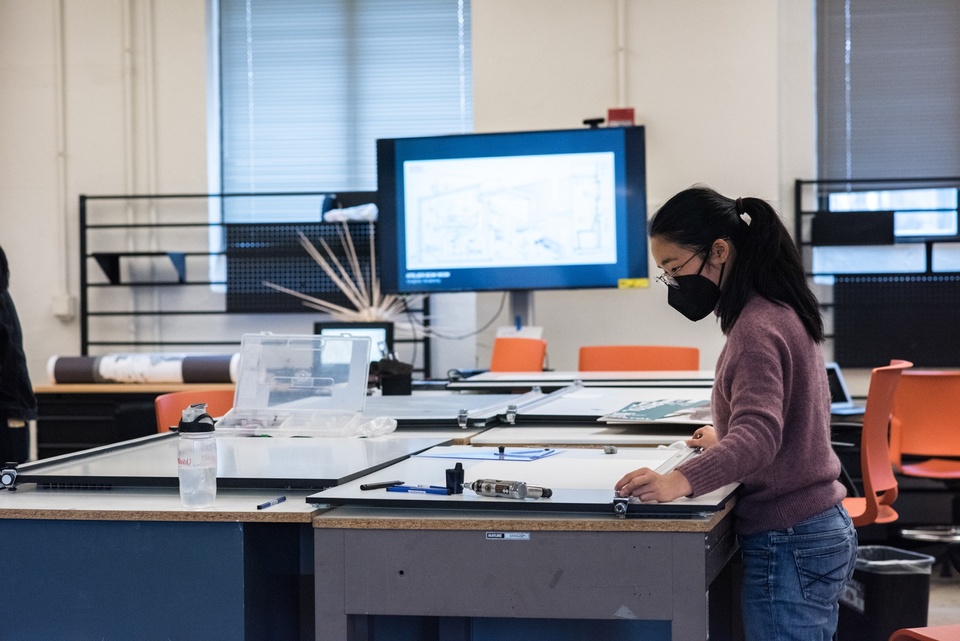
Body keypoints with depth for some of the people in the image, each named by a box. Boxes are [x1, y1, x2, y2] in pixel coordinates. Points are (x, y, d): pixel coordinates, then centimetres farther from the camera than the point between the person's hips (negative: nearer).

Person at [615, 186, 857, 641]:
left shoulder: (756, 329, -19)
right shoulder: (780, 311, 12)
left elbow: (759, 436, -32)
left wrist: (680, 481, -45)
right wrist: (727, 437, 37)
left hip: (788, 545, -10)